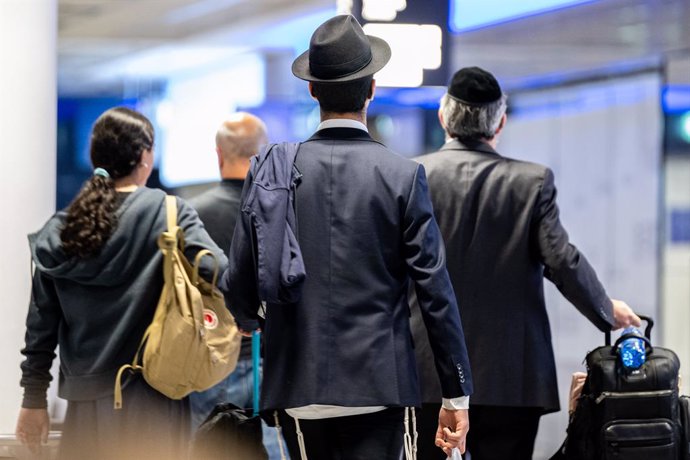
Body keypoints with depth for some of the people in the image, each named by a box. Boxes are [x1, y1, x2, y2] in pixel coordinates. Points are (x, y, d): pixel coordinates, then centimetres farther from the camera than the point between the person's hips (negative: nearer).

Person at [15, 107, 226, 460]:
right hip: (149, 402, -3)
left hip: (86, 404, 3)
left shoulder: (59, 230, 6)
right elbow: (219, 273, -18)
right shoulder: (168, 213, -5)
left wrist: (34, 399, 12)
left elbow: (41, 324, 7)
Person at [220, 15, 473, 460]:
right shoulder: (402, 176, -6)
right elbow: (436, 292, -6)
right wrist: (457, 394, 1)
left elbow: (239, 282, 4)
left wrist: (248, 318, 28)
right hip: (379, 385, -3)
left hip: (299, 387, 3)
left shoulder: (272, 171, 1)